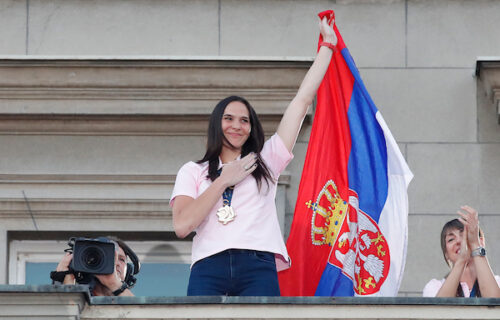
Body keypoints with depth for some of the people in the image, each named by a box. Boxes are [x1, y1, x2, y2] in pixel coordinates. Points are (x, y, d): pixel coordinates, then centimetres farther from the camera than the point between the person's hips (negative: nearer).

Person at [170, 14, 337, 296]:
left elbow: (302, 101, 23)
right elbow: (182, 225, 3)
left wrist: (328, 45, 25)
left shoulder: (266, 161, 22)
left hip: (258, 267, 1)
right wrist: (223, 181, 6)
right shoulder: (193, 172, 20)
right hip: (209, 268, -1)